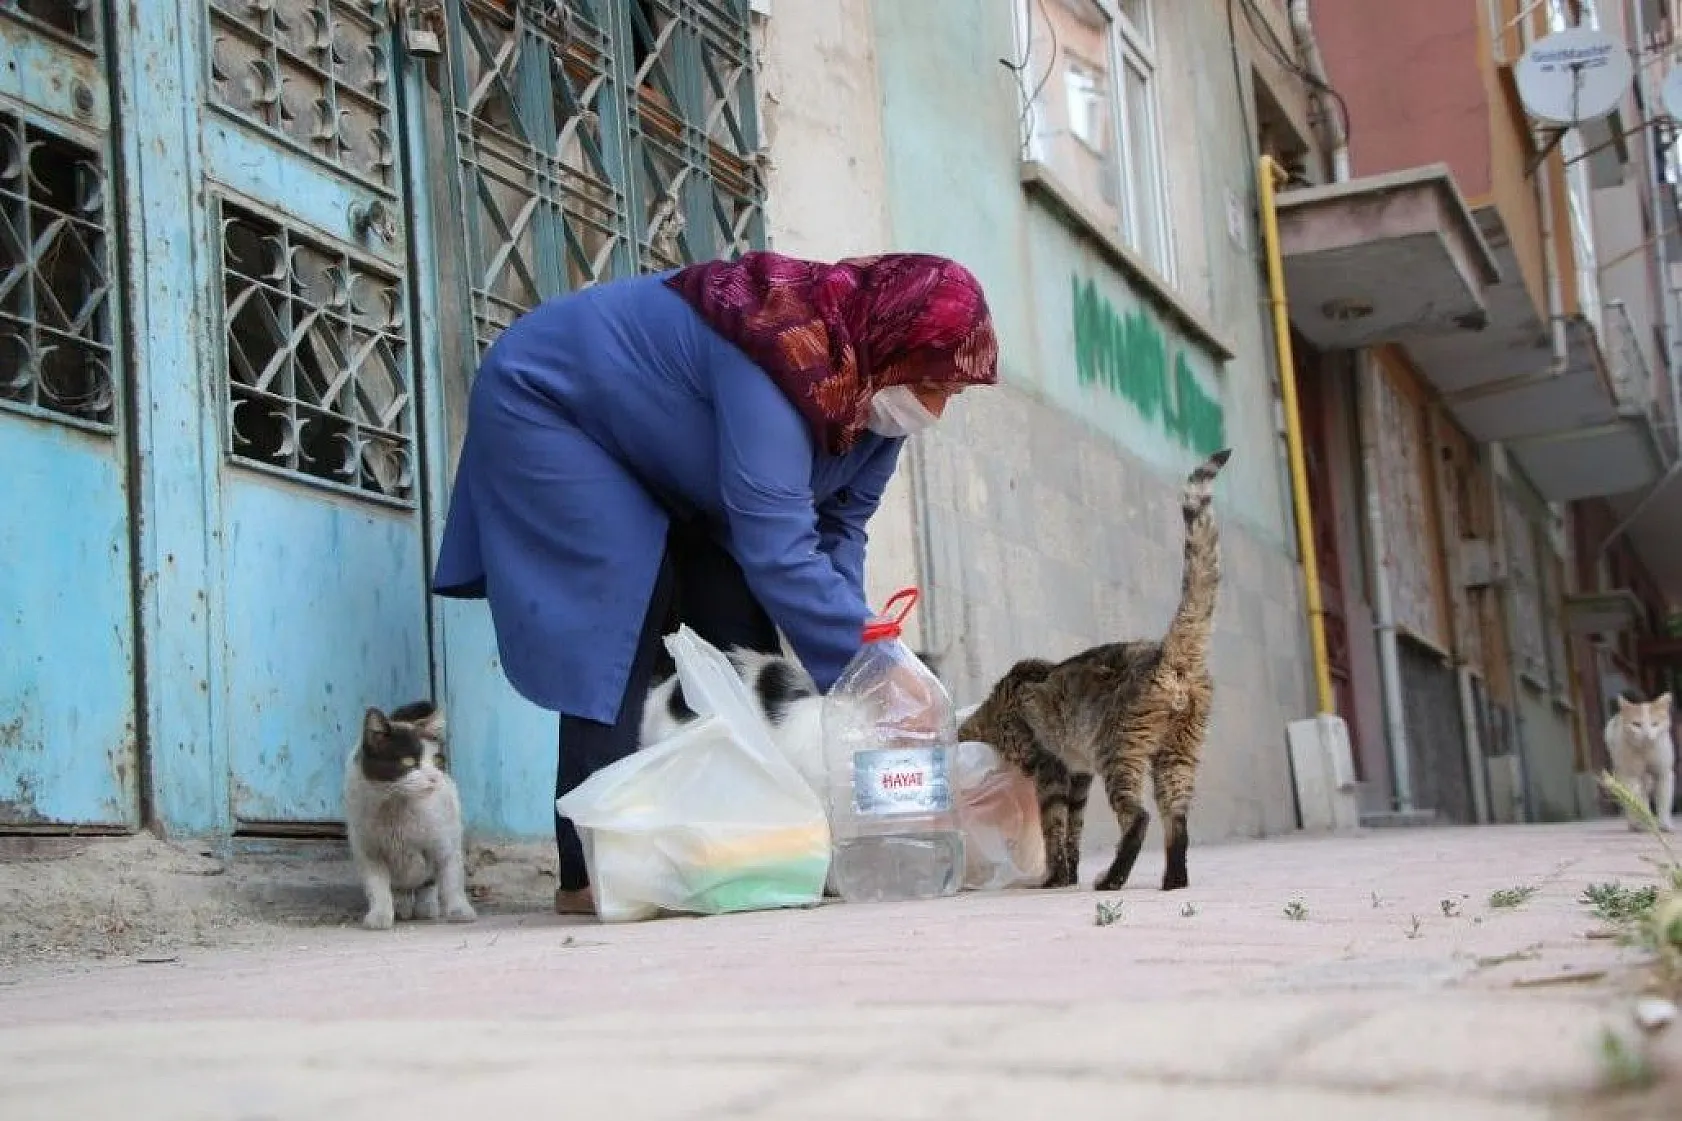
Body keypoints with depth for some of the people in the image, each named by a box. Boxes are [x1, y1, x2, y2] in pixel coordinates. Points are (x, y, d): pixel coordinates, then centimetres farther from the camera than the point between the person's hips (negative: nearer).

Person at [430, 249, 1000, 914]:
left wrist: (861, 646, -24)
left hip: (658, 467, 9)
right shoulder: (786, 359, -39)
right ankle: (591, 871, -22)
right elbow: (778, 553, -43)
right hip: (546, 404, -9)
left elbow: (838, 530, -9)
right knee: (630, 609, -22)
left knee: (741, 616, -4)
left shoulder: (873, 391, -11)